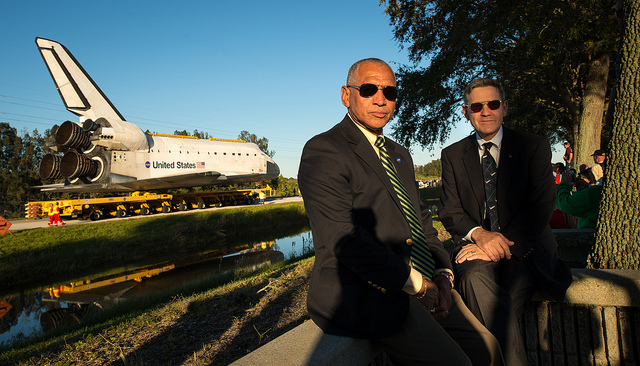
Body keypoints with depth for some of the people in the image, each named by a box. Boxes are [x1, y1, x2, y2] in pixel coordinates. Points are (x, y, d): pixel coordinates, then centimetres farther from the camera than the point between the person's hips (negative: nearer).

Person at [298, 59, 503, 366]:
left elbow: (422, 219, 18)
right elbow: (344, 238, -19)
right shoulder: (323, 152, -10)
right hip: (367, 294, -8)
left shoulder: (399, 155, 19)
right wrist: (415, 283, -15)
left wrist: (442, 274, 1)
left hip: (424, 285, 8)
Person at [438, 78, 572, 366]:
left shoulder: (534, 147, 7)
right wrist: (479, 233, -19)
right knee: (475, 276, -34)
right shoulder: (452, 155, 12)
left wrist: (501, 244, -19)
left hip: (523, 249, -1)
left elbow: (541, 207, -4)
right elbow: (449, 209, 4)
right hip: (475, 246, 1)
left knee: (504, 300, -34)